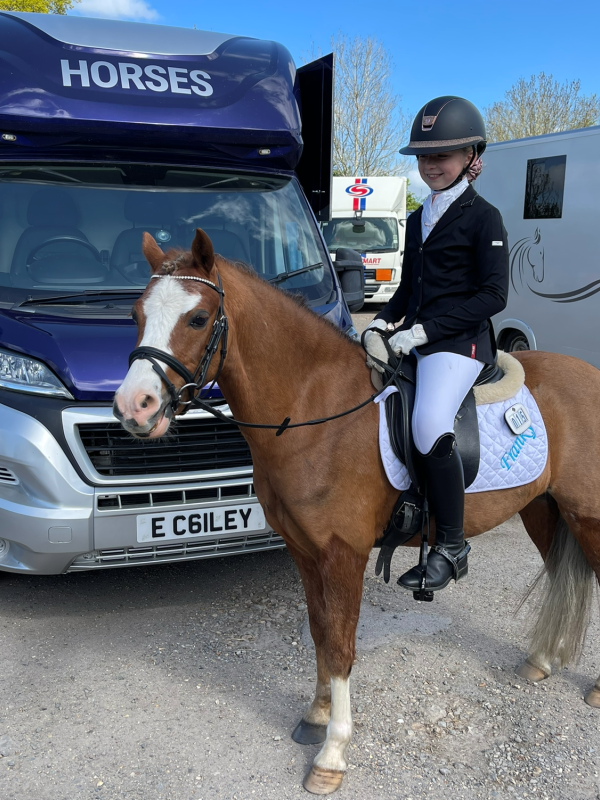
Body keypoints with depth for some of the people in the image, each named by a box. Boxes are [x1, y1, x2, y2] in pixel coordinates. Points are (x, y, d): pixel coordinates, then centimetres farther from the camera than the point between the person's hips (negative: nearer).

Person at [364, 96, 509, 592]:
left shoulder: (482, 218, -3)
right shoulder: (417, 220, 18)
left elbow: (494, 295, -11)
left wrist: (423, 330, -17)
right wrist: (381, 325, 2)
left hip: (461, 342, -8)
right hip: (414, 341, 9)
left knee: (430, 426, -29)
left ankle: (452, 547, -14)